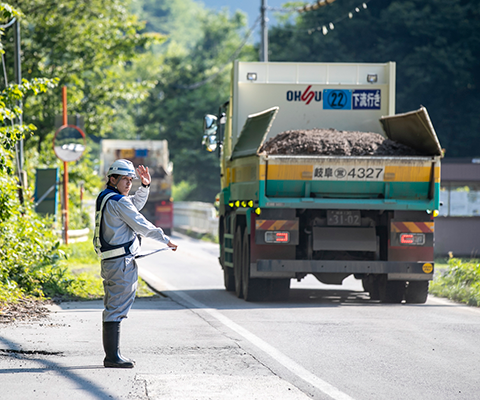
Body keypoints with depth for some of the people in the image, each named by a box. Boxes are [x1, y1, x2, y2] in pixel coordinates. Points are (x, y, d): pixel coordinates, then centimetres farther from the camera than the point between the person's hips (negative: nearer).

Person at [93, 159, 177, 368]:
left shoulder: (105, 198, 16)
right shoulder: (118, 201, -14)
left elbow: (135, 205, 29)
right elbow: (141, 224, -11)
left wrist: (145, 186, 16)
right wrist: (166, 240, -1)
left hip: (109, 262, 10)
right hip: (122, 262, -10)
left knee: (112, 308, 13)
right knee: (117, 308, -10)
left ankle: (111, 354, 16)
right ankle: (113, 356, -11)